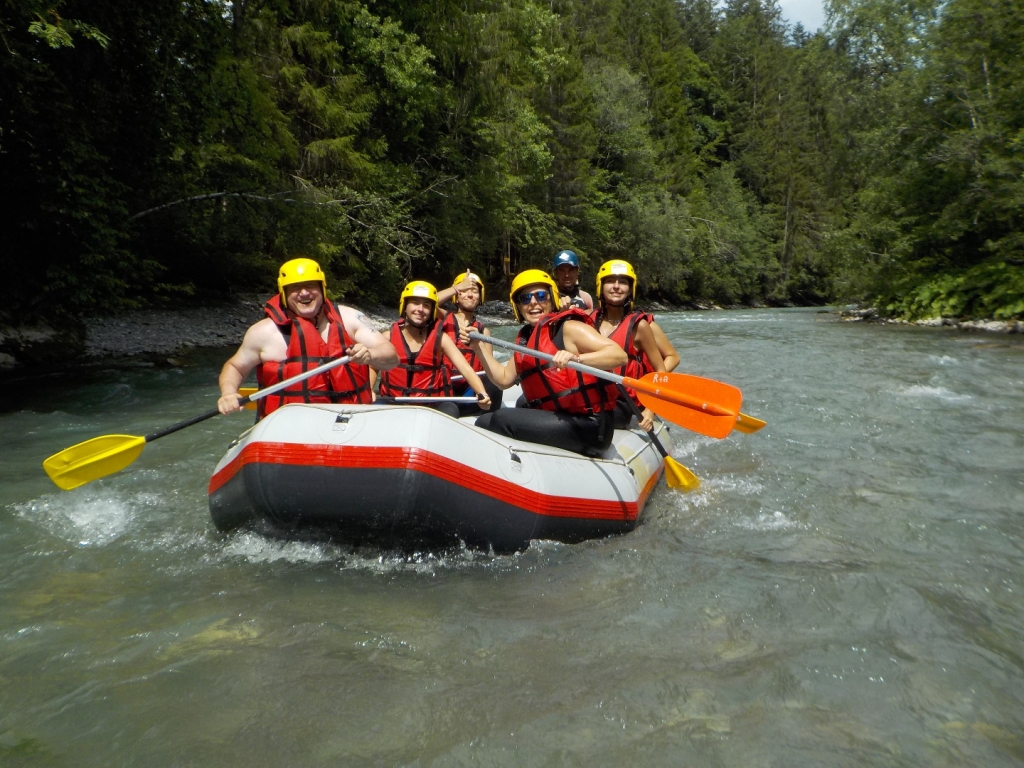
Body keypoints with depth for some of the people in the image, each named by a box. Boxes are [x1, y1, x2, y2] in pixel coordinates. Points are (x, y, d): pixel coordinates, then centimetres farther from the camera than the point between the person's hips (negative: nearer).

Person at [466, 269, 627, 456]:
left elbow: (620, 355, -21)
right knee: (485, 423, 7)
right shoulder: (525, 339, 15)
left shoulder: (568, 328, -9)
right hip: (555, 422, 8)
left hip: (589, 426, -8)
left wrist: (576, 358, -37)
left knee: (499, 420, -20)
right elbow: (504, 379, 18)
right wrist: (479, 348, 11)